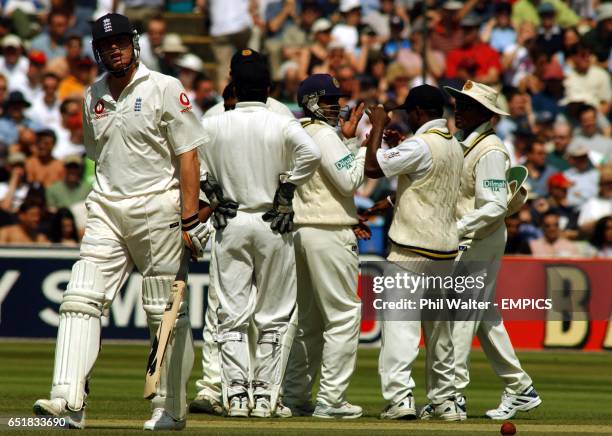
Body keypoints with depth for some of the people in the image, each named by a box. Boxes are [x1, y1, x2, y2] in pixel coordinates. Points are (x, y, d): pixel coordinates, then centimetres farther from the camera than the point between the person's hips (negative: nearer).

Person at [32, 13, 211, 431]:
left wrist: (190, 220, -13)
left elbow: (188, 156, -7)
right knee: (81, 300, -10)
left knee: (166, 313, 0)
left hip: (156, 207, -5)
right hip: (106, 210, 5)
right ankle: (69, 399, -18)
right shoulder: (94, 97, 13)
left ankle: (171, 408, 8)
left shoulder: (165, 89, -4)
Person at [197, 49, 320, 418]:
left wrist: (212, 192, 5)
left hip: (230, 224, 2)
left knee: (232, 314, 6)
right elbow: (311, 153, -22)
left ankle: (236, 392, -2)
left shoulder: (212, 126, 0)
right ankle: (265, 394, 3)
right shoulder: (283, 126, -7)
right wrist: (288, 188, -10)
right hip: (273, 224, -2)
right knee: (276, 316, 6)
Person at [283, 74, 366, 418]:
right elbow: (349, 181, -14)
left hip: (299, 232, 9)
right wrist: (366, 145, -5)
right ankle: (330, 400, -11)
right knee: (345, 315, -6)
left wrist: (348, 139, 14)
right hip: (329, 233, -9)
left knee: (308, 319, 15)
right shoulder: (324, 135, -11)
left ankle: (294, 396, 16)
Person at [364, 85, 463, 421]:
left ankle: (399, 398, -21)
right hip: (446, 248, 8)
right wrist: (397, 142, 25)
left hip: (412, 248, -8)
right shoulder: (454, 146, 13)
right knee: (439, 329, 13)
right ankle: (443, 402, 16)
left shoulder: (419, 145, -14)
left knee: (399, 323, -11)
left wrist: (377, 127, -3)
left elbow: (372, 168, -15)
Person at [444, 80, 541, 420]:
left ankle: (453, 396, -7)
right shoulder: (464, 145, 14)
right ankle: (521, 390, 19)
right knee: (486, 319, 13)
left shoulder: (490, 151, -15)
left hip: (480, 242, -9)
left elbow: (495, 206, -21)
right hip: (466, 244, 9)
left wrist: (457, 230, -25)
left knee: (460, 317, -9)